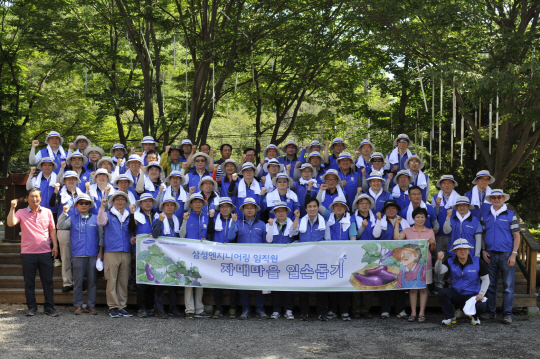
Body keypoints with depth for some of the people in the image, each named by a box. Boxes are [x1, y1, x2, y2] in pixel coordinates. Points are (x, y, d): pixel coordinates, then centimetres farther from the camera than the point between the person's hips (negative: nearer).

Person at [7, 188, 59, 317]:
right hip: (28, 253, -1)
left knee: (48, 281, 4)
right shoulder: (21, 212, 2)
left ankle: (49, 307, 12)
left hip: (45, 253, 1)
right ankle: (31, 307, 17)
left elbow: (52, 229, 13)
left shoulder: (47, 212, 7)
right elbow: (10, 223, -14)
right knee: (29, 282, 6)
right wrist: (12, 208, -18)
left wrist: (55, 245, 5)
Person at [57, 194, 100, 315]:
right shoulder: (72, 218, 10)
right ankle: (78, 305, 6)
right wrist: (64, 212, -12)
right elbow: (61, 226, -4)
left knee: (92, 281, 3)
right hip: (78, 255, -1)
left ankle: (91, 305, 9)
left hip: (93, 255, 1)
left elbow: (101, 236, 13)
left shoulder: (95, 219, 12)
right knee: (78, 281, 0)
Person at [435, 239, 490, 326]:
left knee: (481, 306, -33)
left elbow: (485, 280, 1)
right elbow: (438, 271, -20)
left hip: (473, 295, -1)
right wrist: (439, 260, -41)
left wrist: (481, 294, -15)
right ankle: (450, 317, -5)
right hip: (456, 295, 1)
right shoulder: (450, 262, -3)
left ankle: (475, 316, 8)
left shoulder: (477, 262, -4)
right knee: (442, 292, -28)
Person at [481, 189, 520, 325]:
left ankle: (507, 314, 2)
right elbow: (482, 235, 17)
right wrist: (483, 250, 3)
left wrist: (513, 254, -7)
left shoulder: (511, 215, 3)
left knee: (508, 286, -3)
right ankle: (491, 312, 15)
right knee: (490, 285, 7)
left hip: (506, 255, -3)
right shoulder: (485, 217, 12)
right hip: (490, 255, 3)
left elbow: (516, 236, 0)